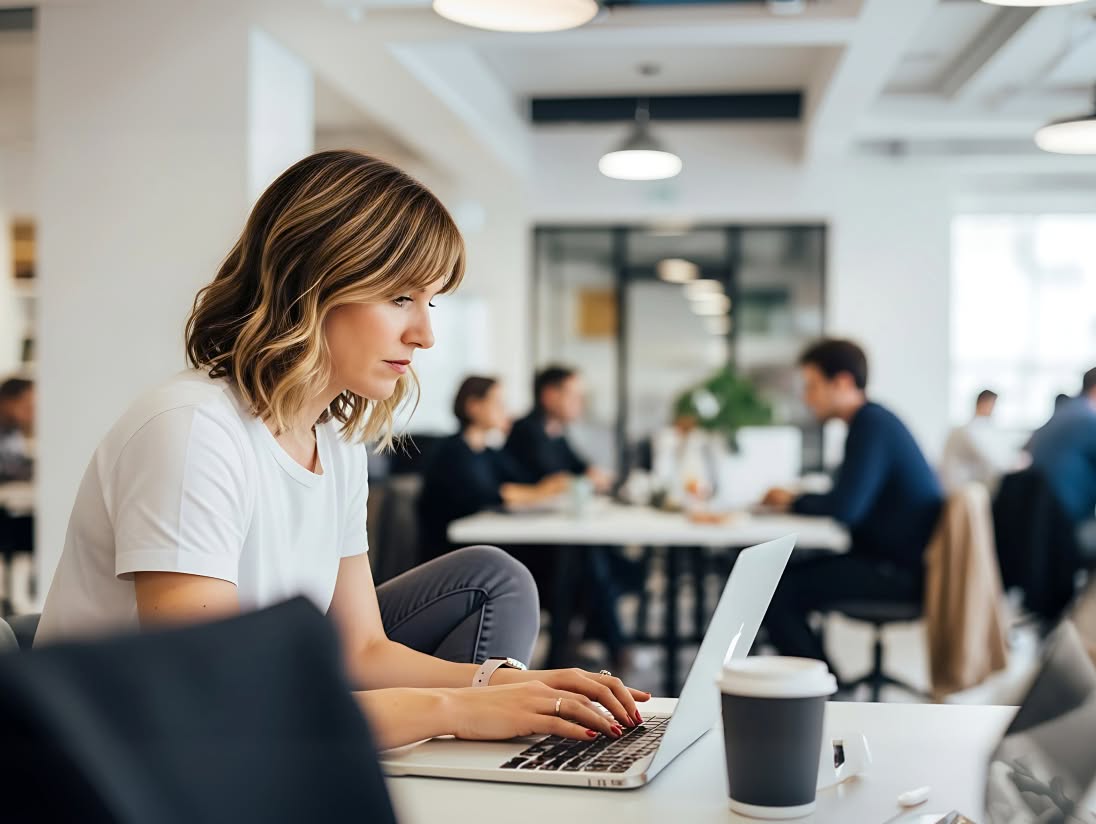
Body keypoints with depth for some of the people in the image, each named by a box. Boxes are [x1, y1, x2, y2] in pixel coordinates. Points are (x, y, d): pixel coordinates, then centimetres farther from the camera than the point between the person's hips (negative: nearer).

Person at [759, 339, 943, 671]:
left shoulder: (872, 426, -17)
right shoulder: (873, 421, 14)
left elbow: (844, 508, -25)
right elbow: (850, 499, 18)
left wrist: (793, 501, -8)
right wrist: (795, 499, 4)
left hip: (901, 570, -10)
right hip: (895, 557, 10)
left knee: (777, 593, -15)